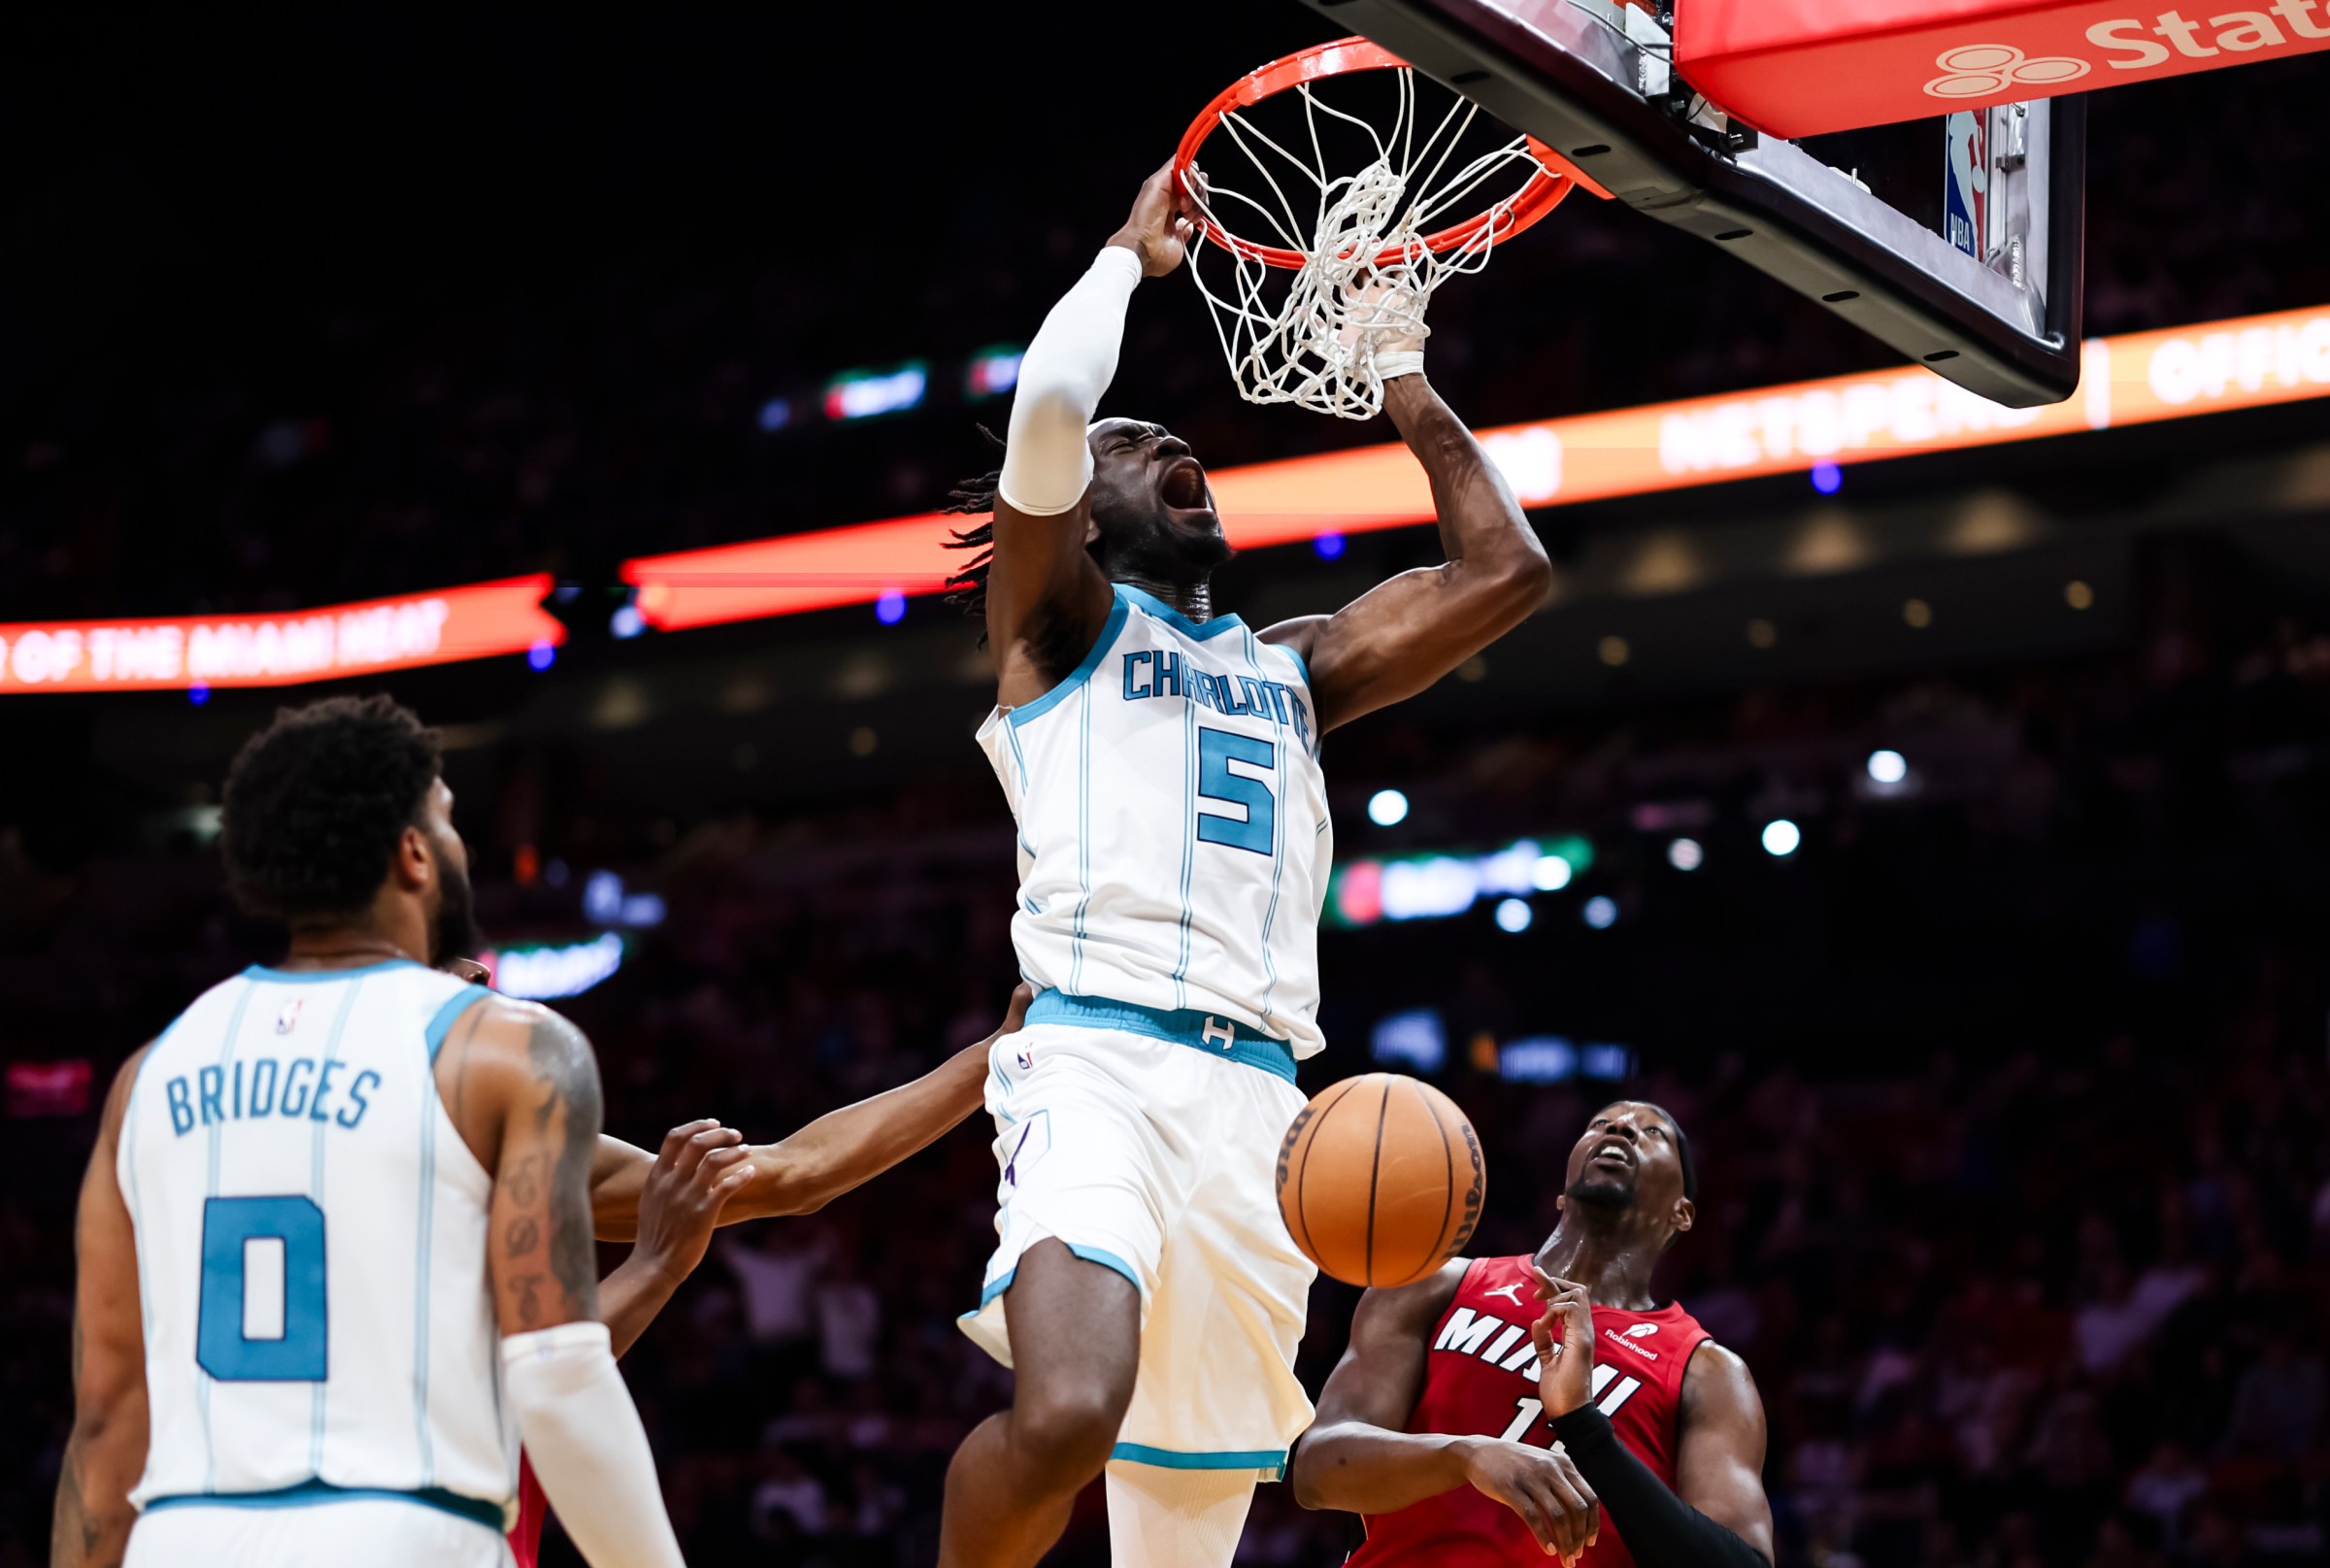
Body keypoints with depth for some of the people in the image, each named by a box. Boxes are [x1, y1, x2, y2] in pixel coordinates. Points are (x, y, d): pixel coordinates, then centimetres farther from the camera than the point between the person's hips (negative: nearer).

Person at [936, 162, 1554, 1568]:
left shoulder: (1292, 665, 28)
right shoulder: (1060, 620, 13)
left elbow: (1509, 571, 25)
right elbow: (1051, 404, -5)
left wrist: (1405, 379, 31)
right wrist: (1133, 256, 12)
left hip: (1257, 1097, 6)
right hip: (1098, 1062, -6)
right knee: (1067, 1414, -32)